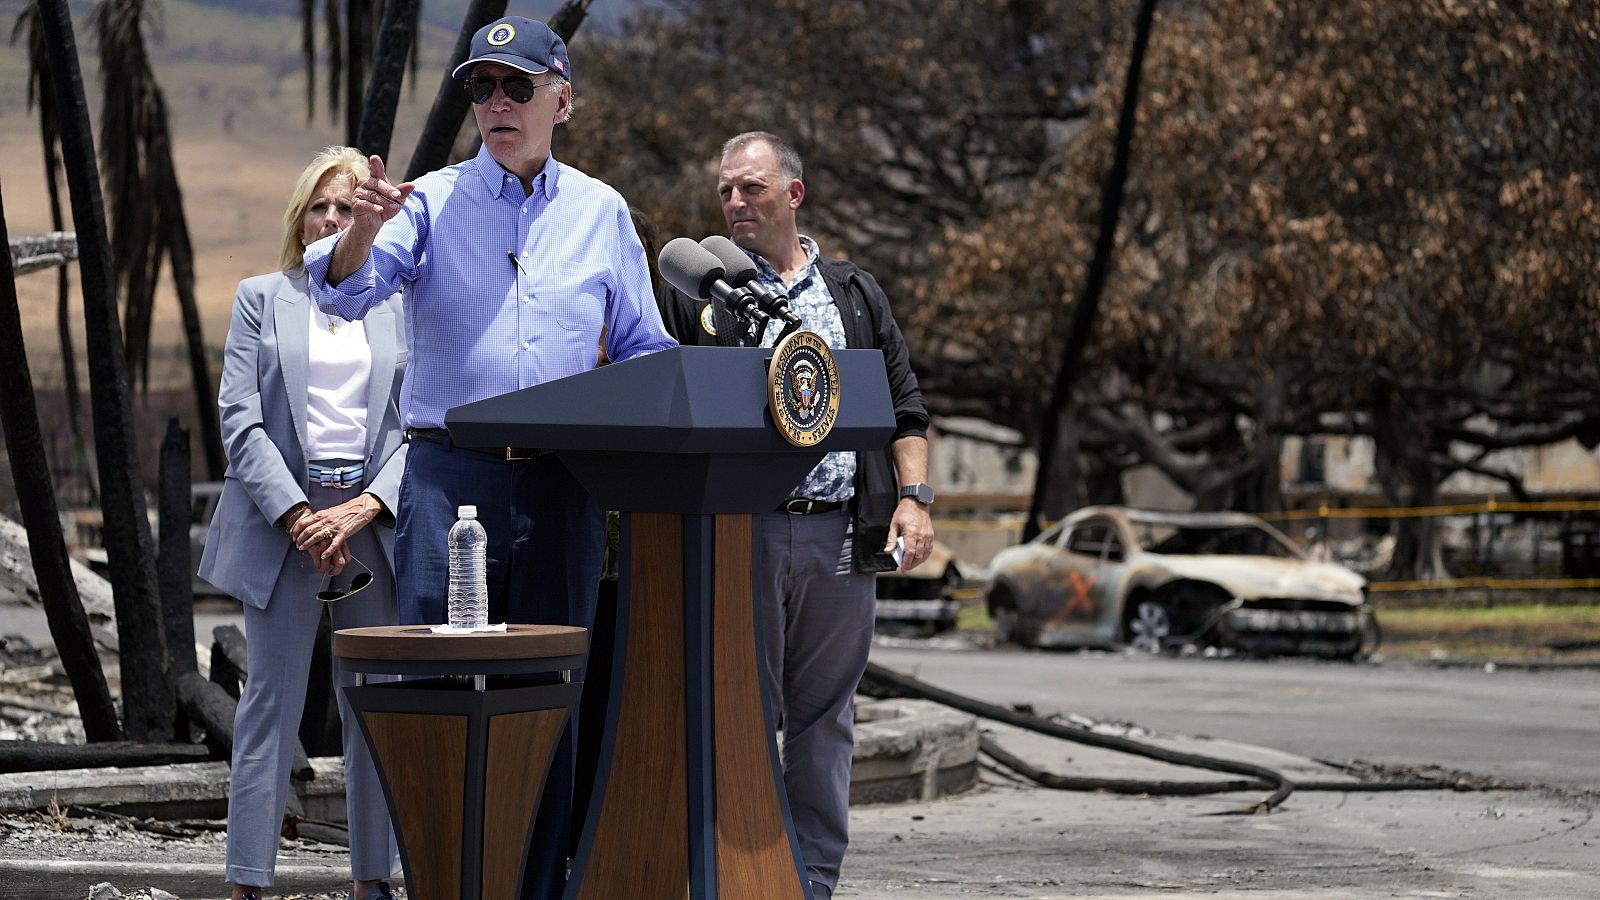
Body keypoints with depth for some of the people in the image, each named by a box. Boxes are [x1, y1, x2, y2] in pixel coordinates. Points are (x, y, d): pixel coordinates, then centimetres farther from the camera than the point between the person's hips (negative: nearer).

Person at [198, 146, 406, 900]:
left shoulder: (401, 308, 11)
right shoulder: (262, 299, 9)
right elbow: (240, 419, 1)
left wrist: (363, 508, -11)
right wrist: (298, 516, -10)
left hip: (375, 519, 1)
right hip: (280, 517, -1)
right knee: (272, 699, -4)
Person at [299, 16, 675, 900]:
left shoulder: (600, 213, 13)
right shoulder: (432, 201, 6)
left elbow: (643, 351, 18)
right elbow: (342, 291, -10)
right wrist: (363, 229, -32)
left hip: (563, 483, 2)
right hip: (451, 472, -2)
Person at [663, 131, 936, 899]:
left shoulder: (856, 295, 17)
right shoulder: (698, 293, 9)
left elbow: (904, 410, 15)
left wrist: (912, 497, 2)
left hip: (841, 538, 3)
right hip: (740, 533, -2)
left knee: (825, 719, 5)